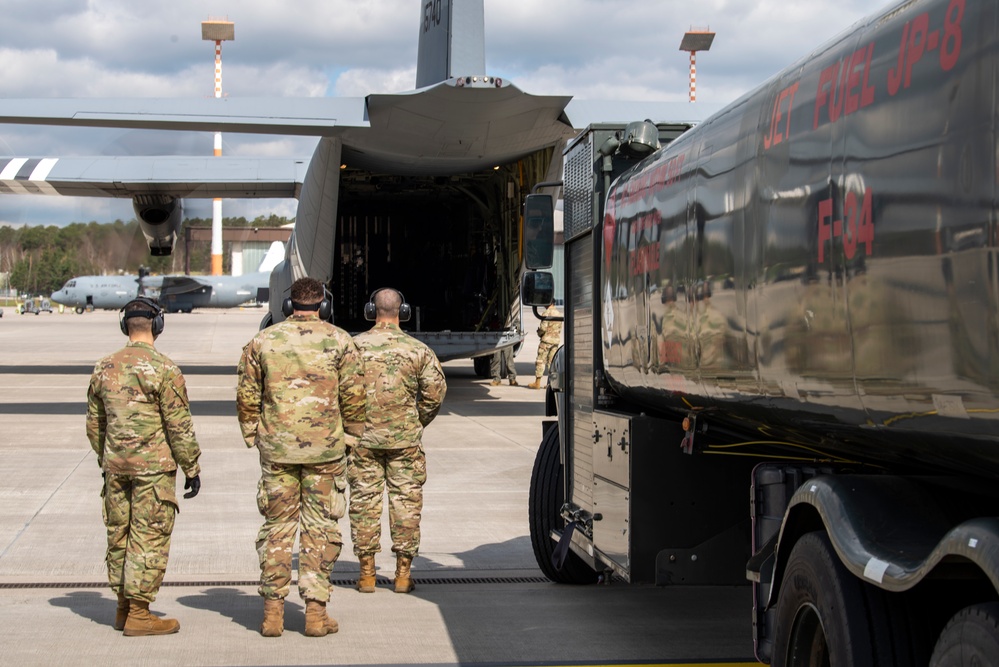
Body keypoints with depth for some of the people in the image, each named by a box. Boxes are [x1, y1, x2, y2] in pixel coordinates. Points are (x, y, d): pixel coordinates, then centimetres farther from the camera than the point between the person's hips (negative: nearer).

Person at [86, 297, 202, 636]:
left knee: (119, 533, 14)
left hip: (116, 466, 6)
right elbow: (179, 426, -11)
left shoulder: (104, 368, 7)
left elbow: (94, 423, 15)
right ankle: (138, 614, 0)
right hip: (153, 467, -6)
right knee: (149, 538, -1)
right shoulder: (164, 369, -12)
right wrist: (192, 468, -3)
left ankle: (123, 607, 23)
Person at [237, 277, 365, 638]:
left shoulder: (262, 341, 4)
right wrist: (350, 436, 10)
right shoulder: (339, 341, 0)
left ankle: (272, 612, 8)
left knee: (277, 526, 9)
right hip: (325, 448, -1)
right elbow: (353, 395, -1)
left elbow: (246, 396, 5)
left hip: (276, 447, 1)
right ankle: (316, 612, 4)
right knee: (320, 527, 5)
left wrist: (254, 438, 15)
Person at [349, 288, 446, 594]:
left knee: (364, 501, 6)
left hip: (363, 438, 0)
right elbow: (436, 391, -3)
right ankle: (403, 573, 8)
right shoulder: (418, 350, -1)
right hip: (405, 441, 0)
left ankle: (367, 574, 9)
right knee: (406, 501, 6)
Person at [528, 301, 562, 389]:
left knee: (540, 361, -2)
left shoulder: (546, 313, -12)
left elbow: (543, 327, -17)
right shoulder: (558, 313, 14)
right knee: (552, 362, 8)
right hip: (556, 340, 7)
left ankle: (537, 383, -3)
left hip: (546, 340, -7)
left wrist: (539, 332, 1)